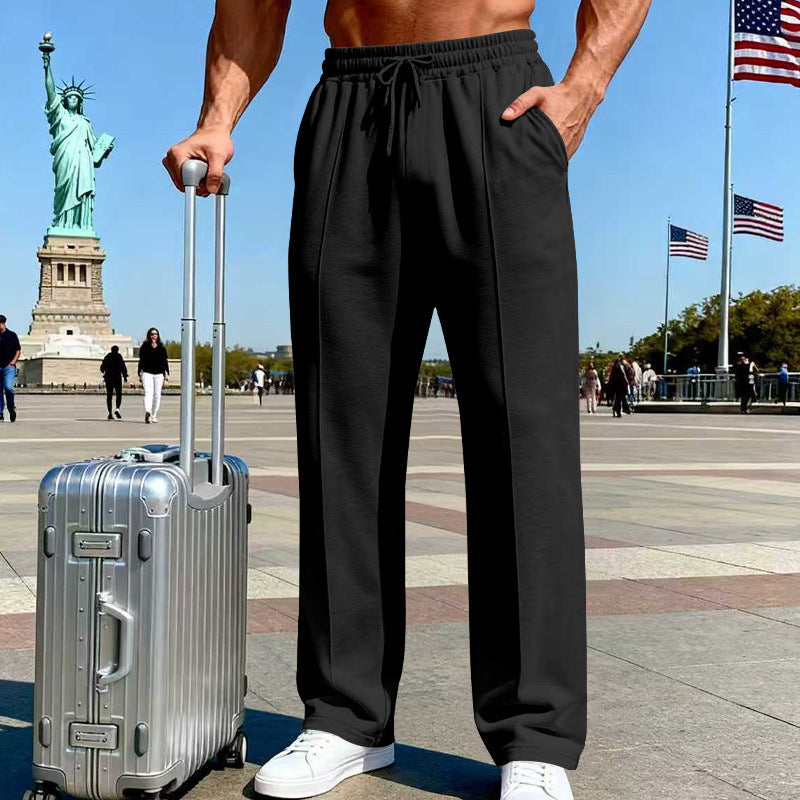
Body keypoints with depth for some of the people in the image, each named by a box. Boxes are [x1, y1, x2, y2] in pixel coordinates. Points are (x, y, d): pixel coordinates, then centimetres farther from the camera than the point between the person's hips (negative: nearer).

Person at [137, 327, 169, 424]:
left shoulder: (162, 348, 11)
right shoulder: (145, 347, 3)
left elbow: (165, 361, 13)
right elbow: (141, 360, 1)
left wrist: (167, 374, 7)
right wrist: (140, 373, -4)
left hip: (159, 374, 3)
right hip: (147, 373, -3)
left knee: (157, 394, 4)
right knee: (148, 392, -18)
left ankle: (154, 415, 13)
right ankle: (148, 412, -35)